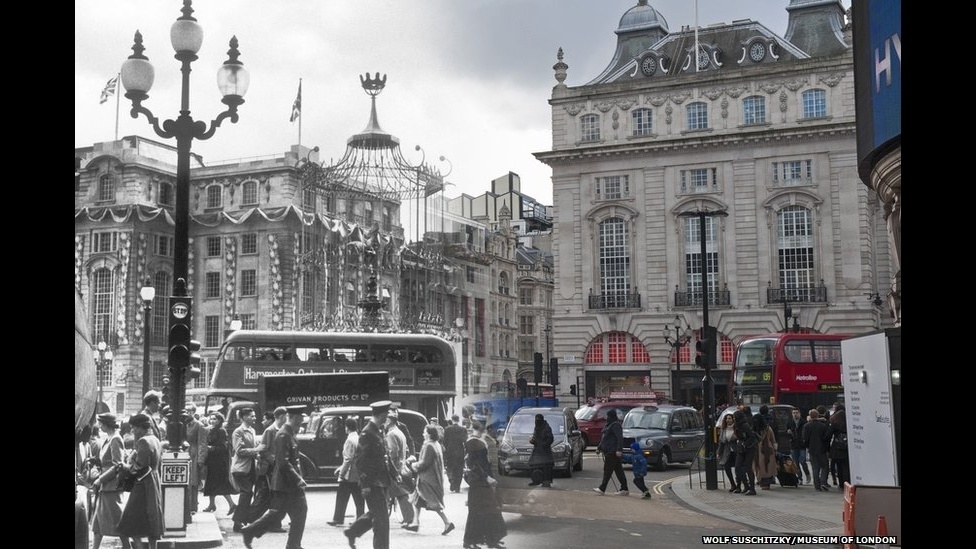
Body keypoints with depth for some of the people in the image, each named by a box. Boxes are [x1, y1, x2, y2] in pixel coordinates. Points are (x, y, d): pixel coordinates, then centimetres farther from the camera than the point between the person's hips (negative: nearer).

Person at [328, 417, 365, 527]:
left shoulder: (350, 440, -15)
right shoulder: (359, 439, 11)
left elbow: (348, 459, -19)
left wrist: (342, 472, -13)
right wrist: (341, 468, 22)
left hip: (348, 476, -7)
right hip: (358, 475, 7)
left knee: (342, 497, 3)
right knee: (359, 499, 9)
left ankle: (338, 519, 8)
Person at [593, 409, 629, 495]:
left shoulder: (615, 425, -12)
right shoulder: (608, 425, 19)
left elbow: (620, 438, -21)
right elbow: (603, 439, 28)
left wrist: (618, 450, -28)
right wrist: (599, 448, 26)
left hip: (612, 452, -10)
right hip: (608, 452, 10)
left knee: (607, 470, -8)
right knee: (618, 470, 9)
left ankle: (602, 489, -7)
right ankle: (624, 489, 11)